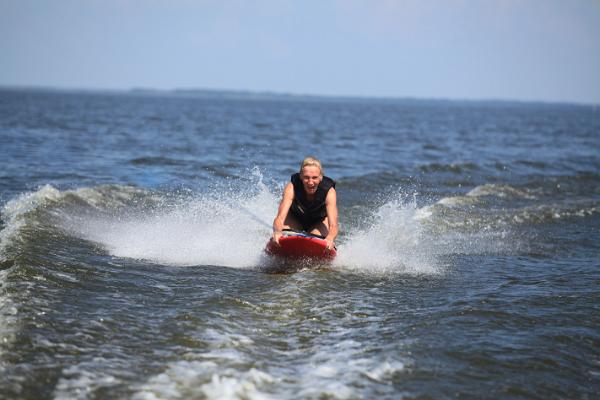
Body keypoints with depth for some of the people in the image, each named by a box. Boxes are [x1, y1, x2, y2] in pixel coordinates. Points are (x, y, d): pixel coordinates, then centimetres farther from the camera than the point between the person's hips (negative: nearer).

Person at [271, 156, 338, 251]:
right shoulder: (292, 187, -33)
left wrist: (330, 238, -68)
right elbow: (280, 218, -44)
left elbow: (333, 226, -44)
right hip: (294, 217, 0)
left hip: (320, 220, 0)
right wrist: (277, 231, -68)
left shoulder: (329, 191, -33)